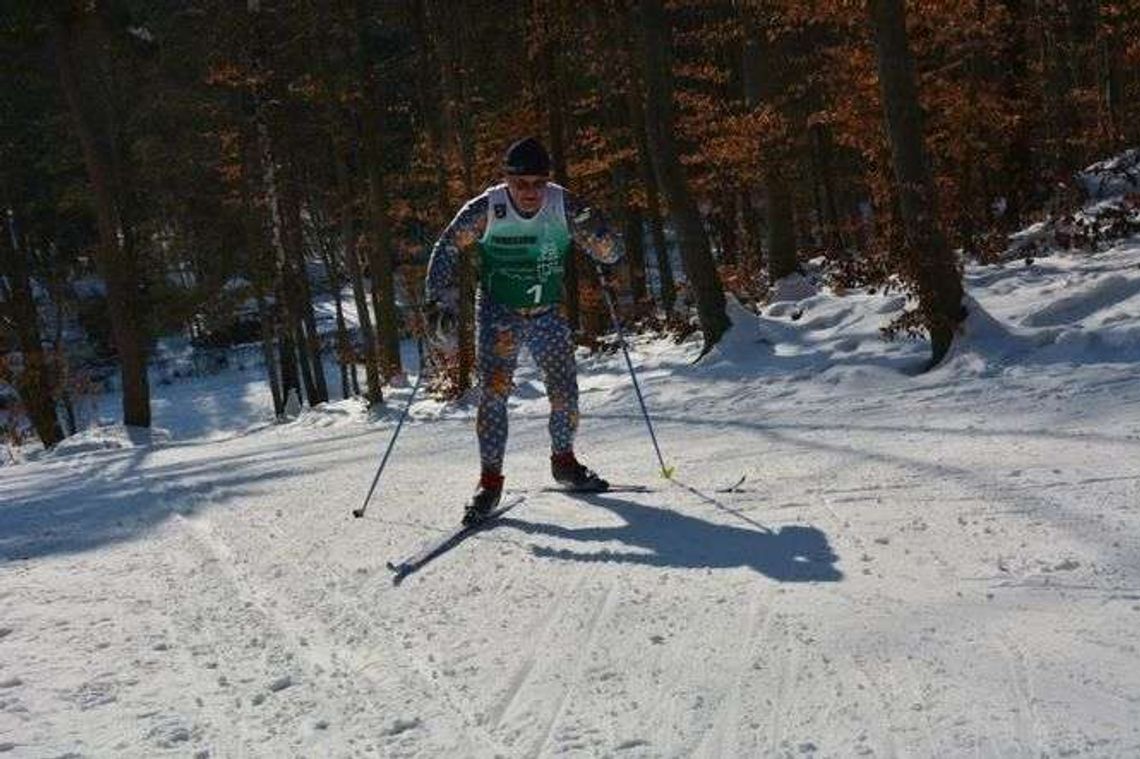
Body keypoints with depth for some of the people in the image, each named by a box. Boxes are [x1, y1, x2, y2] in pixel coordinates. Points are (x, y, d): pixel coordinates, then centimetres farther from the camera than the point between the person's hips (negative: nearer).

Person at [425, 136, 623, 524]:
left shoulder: (565, 207, -13)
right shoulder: (486, 210, -17)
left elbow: (610, 255, -10)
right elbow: (447, 249, -5)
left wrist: (594, 230, -31)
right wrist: (442, 301, -13)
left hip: (549, 313, 2)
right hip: (499, 313, -2)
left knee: (565, 389, 5)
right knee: (494, 390, -14)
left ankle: (563, 461, 29)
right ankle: (490, 479, -6)